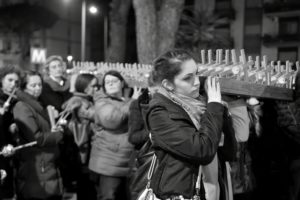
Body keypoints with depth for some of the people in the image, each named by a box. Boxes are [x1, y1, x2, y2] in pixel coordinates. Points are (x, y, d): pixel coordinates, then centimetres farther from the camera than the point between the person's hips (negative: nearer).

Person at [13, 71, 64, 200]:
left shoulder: (37, 105, 16)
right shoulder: (22, 108, -14)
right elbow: (35, 138, -20)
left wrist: (56, 130, -1)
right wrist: (58, 134, -8)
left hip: (49, 166, 9)